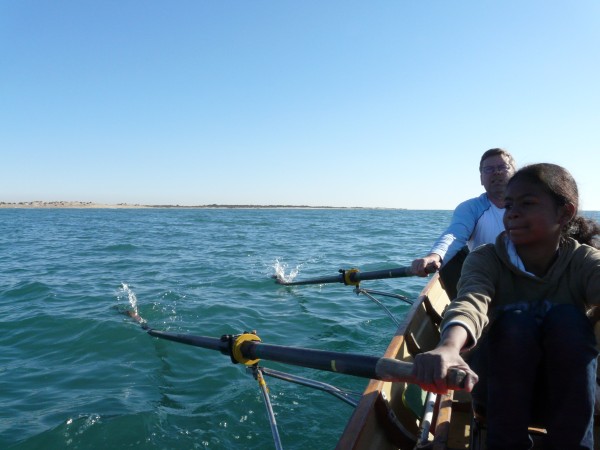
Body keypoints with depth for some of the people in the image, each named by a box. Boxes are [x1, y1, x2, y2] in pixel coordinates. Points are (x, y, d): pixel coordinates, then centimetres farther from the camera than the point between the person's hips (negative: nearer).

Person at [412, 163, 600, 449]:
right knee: (516, 319, -30)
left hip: (569, 394, 1)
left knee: (567, 318, -27)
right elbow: (470, 302, -37)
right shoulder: (486, 260, -14)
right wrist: (448, 347, -60)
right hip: (499, 391, 0)